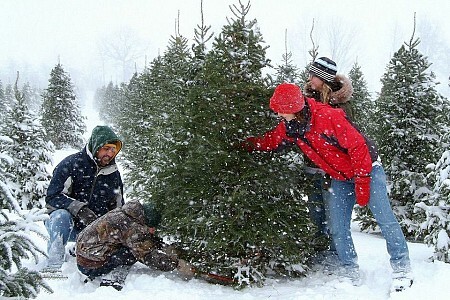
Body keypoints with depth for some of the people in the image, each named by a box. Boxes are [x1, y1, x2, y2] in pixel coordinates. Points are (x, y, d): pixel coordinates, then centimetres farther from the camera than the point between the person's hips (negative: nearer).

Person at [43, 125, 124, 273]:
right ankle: (54, 264, -36)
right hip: (68, 227, -5)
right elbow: (52, 197, -14)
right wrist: (79, 209, -29)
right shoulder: (71, 164, -7)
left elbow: (118, 207, 18)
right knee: (61, 215, -36)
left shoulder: (114, 174, 8)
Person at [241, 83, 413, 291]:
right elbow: (269, 141, 8)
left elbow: (358, 147, -25)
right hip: (340, 178, 7)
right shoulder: (289, 126, -7)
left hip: (367, 168, -6)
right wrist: (247, 143, -8)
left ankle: (402, 268, 5)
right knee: (337, 228, 2)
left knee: (385, 219, -8)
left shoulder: (329, 117, -29)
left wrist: (362, 184, -22)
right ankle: (350, 271, 15)